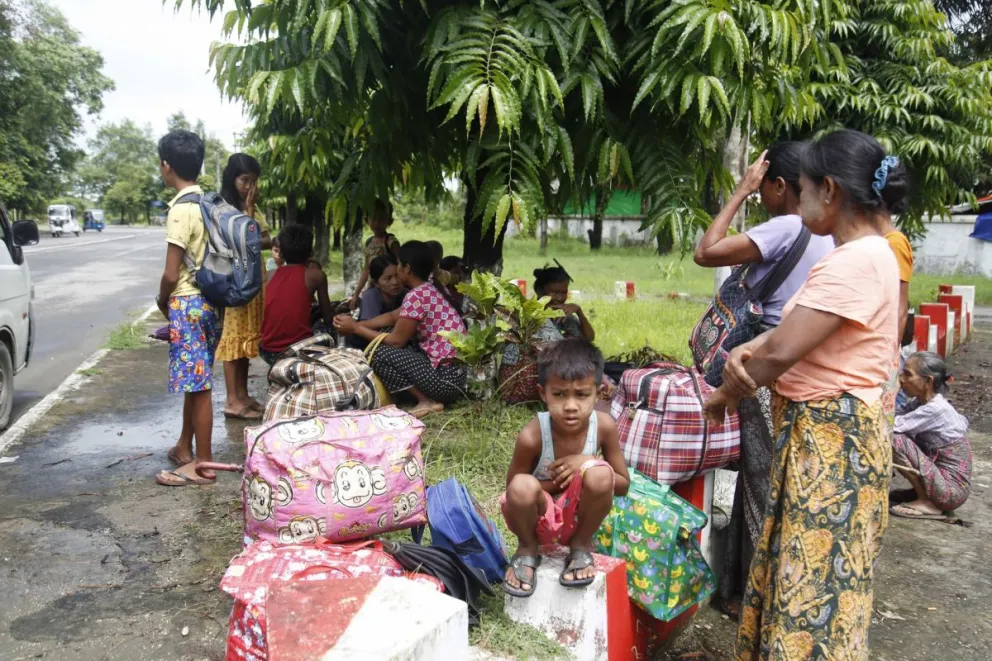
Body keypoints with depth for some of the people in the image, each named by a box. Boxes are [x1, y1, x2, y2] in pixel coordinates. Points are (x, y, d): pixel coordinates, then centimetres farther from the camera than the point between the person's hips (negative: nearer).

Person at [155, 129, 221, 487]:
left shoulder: (181, 208, -17)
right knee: (193, 382, 19)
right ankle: (184, 448, 33)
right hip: (207, 300, 9)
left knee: (197, 386, -2)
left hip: (188, 303, -9)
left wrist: (162, 300, 2)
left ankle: (203, 465, 6)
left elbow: (171, 274, -18)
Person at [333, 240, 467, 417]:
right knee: (390, 349, 17)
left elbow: (396, 341, -10)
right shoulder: (428, 291, 14)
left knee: (379, 353, -7)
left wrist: (356, 328, 0)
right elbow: (392, 317, 22)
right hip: (456, 373, 9)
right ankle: (430, 397, 9)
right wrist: (355, 324, 16)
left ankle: (427, 401, -6)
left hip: (446, 377, -9)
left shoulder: (416, 295, -15)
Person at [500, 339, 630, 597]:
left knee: (599, 474, -31)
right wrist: (554, 483, -25)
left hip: (579, 516, 1)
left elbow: (623, 484, -4)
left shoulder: (604, 426, -18)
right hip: (540, 517, -1)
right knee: (522, 487, -36)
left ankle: (581, 546, 0)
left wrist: (587, 464, -23)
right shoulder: (531, 436, -26)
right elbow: (512, 491, -11)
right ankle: (527, 549, 0)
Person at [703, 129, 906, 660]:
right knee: (797, 568, 20)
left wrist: (722, 397, -7)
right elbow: (791, 329, 13)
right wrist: (746, 350, -7)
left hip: (831, 441, -10)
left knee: (816, 581, 2)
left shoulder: (856, 261, -21)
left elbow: (782, 351, -23)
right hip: (819, 434, 10)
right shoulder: (866, 253, 12)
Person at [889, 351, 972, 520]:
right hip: (944, 476, 9)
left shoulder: (933, 410, -23)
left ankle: (927, 503, -8)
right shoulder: (920, 402, 3)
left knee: (894, 439, -20)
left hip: (951, 489, -9)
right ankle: (922, 492, 13)